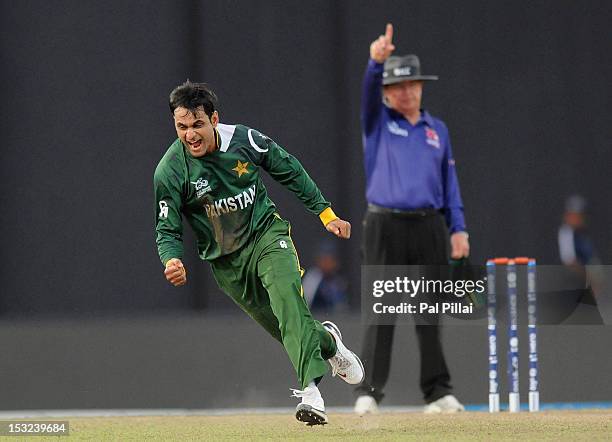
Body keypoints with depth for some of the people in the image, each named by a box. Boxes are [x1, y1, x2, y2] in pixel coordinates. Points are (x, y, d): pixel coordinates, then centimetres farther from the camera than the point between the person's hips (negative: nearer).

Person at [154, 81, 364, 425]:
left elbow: (290, 171, 5)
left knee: (287, 297, -28)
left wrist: (326, 213, 7)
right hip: (226, 262, 1)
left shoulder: (245, 139, -11)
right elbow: (167, 229, -9)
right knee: (286, 328, 2)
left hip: (266, 235, -1)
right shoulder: (170, 171, -14)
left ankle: (311, 390, -36)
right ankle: (326, 341, 36)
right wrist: (172, 261, -31)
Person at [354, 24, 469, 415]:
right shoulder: (378, 122, 7)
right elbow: (369, 92, -14)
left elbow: (450, 181, 15)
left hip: (429, 228, 3)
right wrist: (377, 61, -35)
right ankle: (369, 391, -6)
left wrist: (458, 228, 5)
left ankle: (438, 391, 6)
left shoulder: (437, 130, 16)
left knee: (430, 313, 4)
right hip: (385, 227, -3)